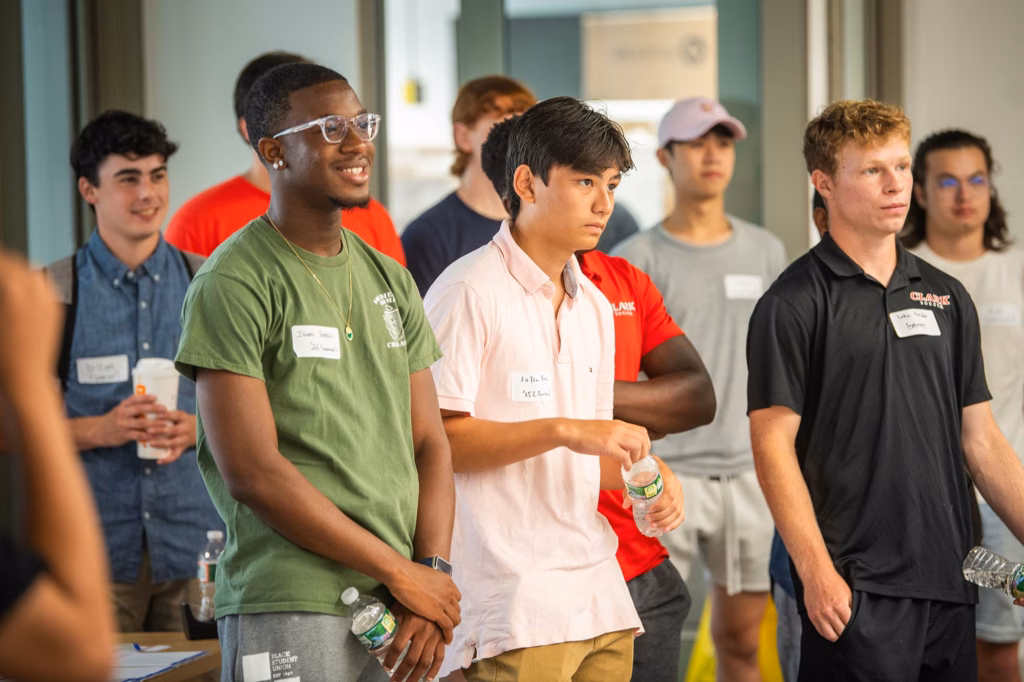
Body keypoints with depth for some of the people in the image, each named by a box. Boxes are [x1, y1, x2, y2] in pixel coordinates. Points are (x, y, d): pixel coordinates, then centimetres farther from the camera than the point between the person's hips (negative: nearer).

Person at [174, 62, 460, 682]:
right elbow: (252, 473, -14)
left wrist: (434, 573, -4)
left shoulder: (390, 280, 14)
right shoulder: (233, 284, -7)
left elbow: (429, 445, 12)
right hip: (287, 611, -6)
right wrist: (400, 572, -12)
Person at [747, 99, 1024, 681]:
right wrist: (816, 570, -16)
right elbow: (774, 443, -9)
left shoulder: (948, 297, 13)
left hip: (950, 586, 6)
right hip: (855, 589, -5)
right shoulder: (794, 304, -4)